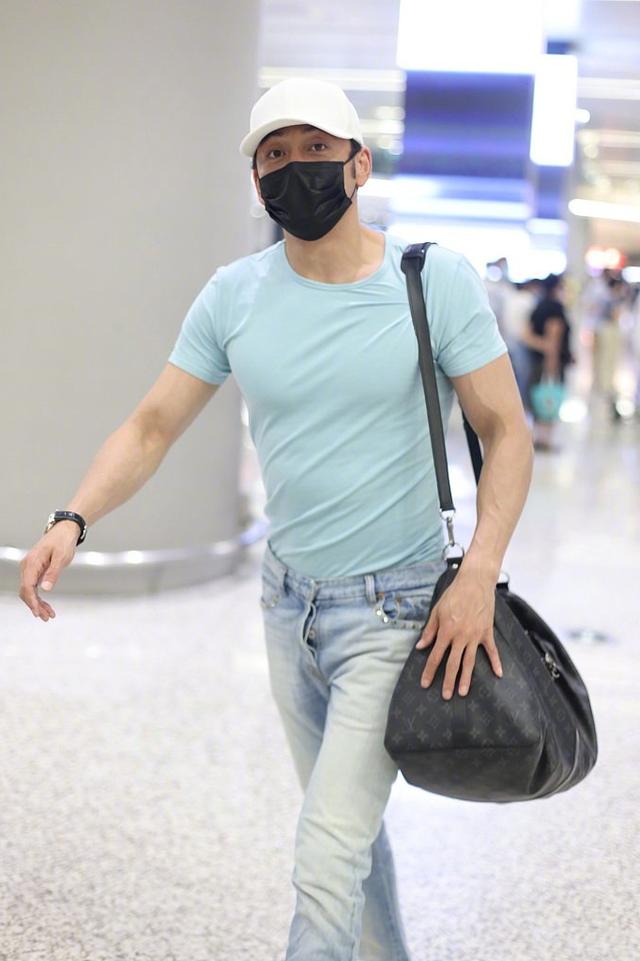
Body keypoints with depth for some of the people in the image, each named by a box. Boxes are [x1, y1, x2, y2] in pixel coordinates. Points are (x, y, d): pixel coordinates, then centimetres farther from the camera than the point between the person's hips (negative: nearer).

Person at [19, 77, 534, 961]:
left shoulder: (437, 281, -10)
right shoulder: (234, 295, -1)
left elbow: (506, 431, -8)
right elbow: (152, 428, 1)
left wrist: (479, 573, -20)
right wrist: (73, 520, -16)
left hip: (397, 609, -5)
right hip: (289, 596, 5)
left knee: (325, 870, -10)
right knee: (349, 823, 22)